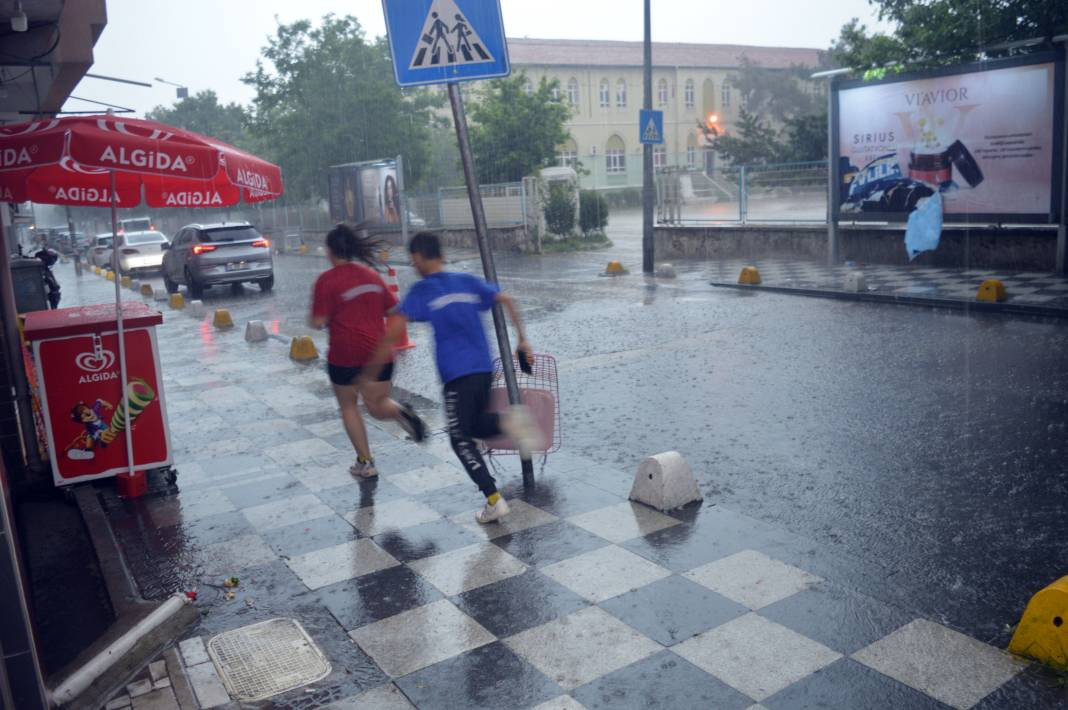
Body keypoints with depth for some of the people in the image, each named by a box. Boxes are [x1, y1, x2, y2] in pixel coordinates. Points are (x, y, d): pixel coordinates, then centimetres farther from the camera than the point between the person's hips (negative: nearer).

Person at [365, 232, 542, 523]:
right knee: (476, 425, 24)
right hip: (484, 368, 6)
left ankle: (494, 501, -2)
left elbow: (395, 326, -13)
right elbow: (506, 301, 11)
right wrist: (523, 339, 15)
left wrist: (375, 363, -3)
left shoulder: (422, 290, -2)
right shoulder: (467, 282, 14)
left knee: (461, 440, 6)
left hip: (457, 375, -6)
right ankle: (509, 420, -8)